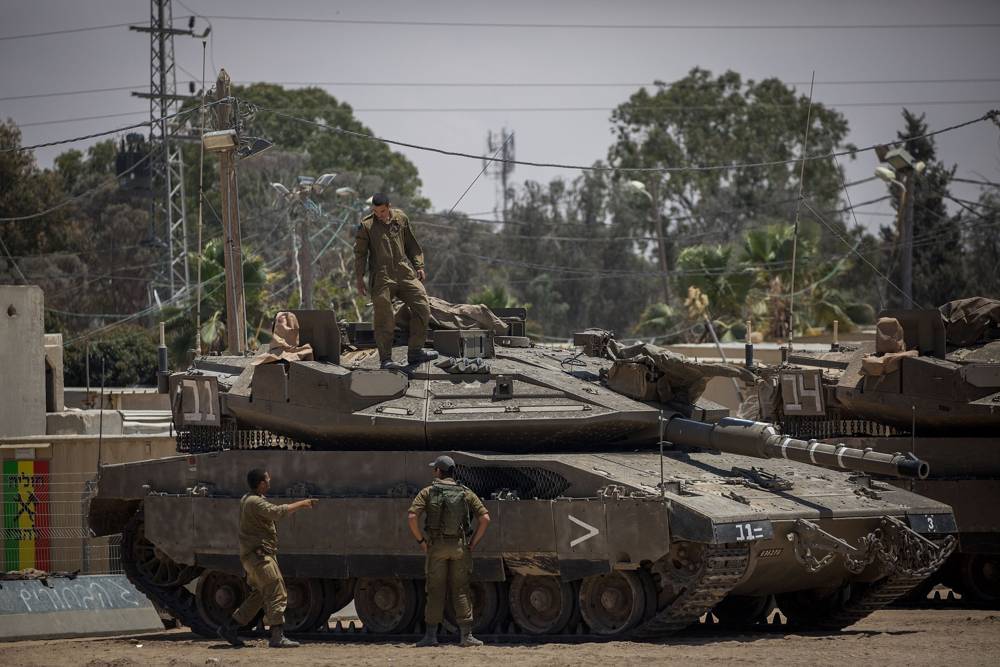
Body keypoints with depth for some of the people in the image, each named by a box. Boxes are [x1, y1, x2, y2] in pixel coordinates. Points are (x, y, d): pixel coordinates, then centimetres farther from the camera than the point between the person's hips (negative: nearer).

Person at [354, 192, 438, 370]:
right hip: (382, 278, -4)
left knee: (422, 308, -3)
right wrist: (359, 279, -2)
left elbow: (412, 245, 20)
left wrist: (419, 266, 14)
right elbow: (360, 253, 3)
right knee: (384, 320, -5)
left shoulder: (401, 218, 11)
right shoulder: (366, 226, 1)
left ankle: (415, 351, 6)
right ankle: (386, 358, 3)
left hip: (405, 273, 4)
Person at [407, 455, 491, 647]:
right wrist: (474, 542, 7)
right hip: (459, 546, 1)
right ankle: (466, 635, 1)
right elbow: (485, 518, 1)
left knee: (435, 590, 3)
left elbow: (412, 517, -10)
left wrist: (420, 540, 0)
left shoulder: (428, 493, 0)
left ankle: (431, 635, 2)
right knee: (461, 591, 5)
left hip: (436, 546, -1)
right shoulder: (466, 494, 6)